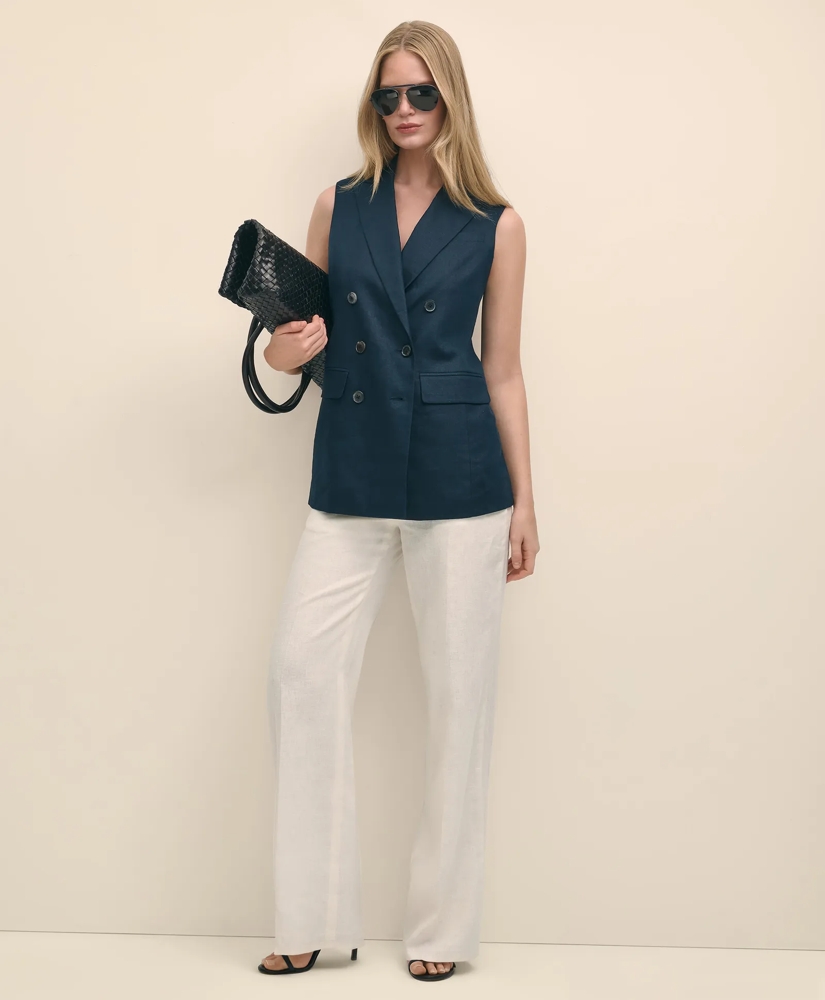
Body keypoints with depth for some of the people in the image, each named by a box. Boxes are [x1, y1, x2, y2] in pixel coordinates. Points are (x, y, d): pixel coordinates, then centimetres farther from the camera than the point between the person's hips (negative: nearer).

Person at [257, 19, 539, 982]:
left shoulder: (495, 225, 6)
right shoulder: (338, 205, 10)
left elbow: (502, 371, 8)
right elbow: (306, 328, 17)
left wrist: (524, 501, 5)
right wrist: (284, 351, -7)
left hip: (458, 477, -2)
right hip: (352, 471, 2)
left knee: (457, 690, 1)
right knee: (302, 662, -8)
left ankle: (441, 926, 14)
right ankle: (315, 919, 6)